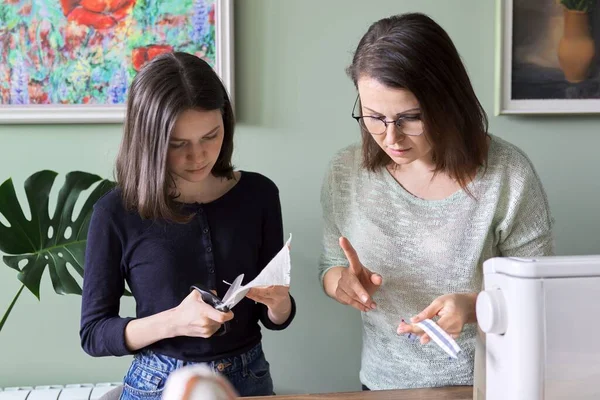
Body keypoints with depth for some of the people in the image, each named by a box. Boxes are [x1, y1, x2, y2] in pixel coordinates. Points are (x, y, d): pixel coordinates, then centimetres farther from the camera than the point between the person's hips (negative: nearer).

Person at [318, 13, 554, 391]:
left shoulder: (507, 174, -20)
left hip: (485, 383, -2)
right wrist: (342, 282, -20)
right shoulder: (347, 171, -11)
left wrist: (474, 306, -30)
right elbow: (330, 268, 2)